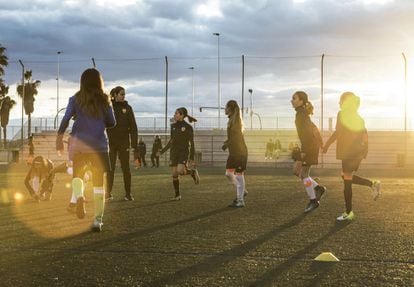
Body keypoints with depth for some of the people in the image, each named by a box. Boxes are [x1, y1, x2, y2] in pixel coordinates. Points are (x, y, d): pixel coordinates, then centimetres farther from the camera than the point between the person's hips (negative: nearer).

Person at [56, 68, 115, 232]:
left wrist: (59, 138, -7)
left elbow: (66, 119, -7)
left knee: (77, 174, 17)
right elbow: (111, 123, 10)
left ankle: (79, 196, -16)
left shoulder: (76, 99, 4)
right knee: (99, 182, 6)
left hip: (78, 143, 0)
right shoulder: (105, 100, 6)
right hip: (99, 144, 0)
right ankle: (98, 219, 1)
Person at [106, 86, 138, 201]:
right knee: (110, 168, 2)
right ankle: (108, 193, 8)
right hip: (111, 142, 0)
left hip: (124, 142, 0)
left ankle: (128, 194, 5)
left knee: (126, 168, 1)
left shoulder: (127, 108, 4)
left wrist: (134, 144, -6)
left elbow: (133, 127, 2)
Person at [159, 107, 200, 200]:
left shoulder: (188, 127, -8)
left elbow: (191, 143, -7)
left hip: (184, 151, -5)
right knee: (174, 174, 0)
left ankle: (193, 172, 9)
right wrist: (163, 151, 14)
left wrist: (192, 158, -10)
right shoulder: (173, 126, 8)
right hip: (174, 151, 5)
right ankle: (177, 195, 10)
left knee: (180, 171, -23)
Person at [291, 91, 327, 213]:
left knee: (303, 173, -5)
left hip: (309, 145, -10)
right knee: (297, 171, 10)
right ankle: (318, 188, 11)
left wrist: (303, 151, -25)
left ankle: (313, 200, 1)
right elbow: (313, 128, 22)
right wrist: (320, 143, 25)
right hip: (310, 145, 10)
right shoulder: (303, 113, 16)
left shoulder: (301, 113, -14)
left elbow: (306, 132, -22)